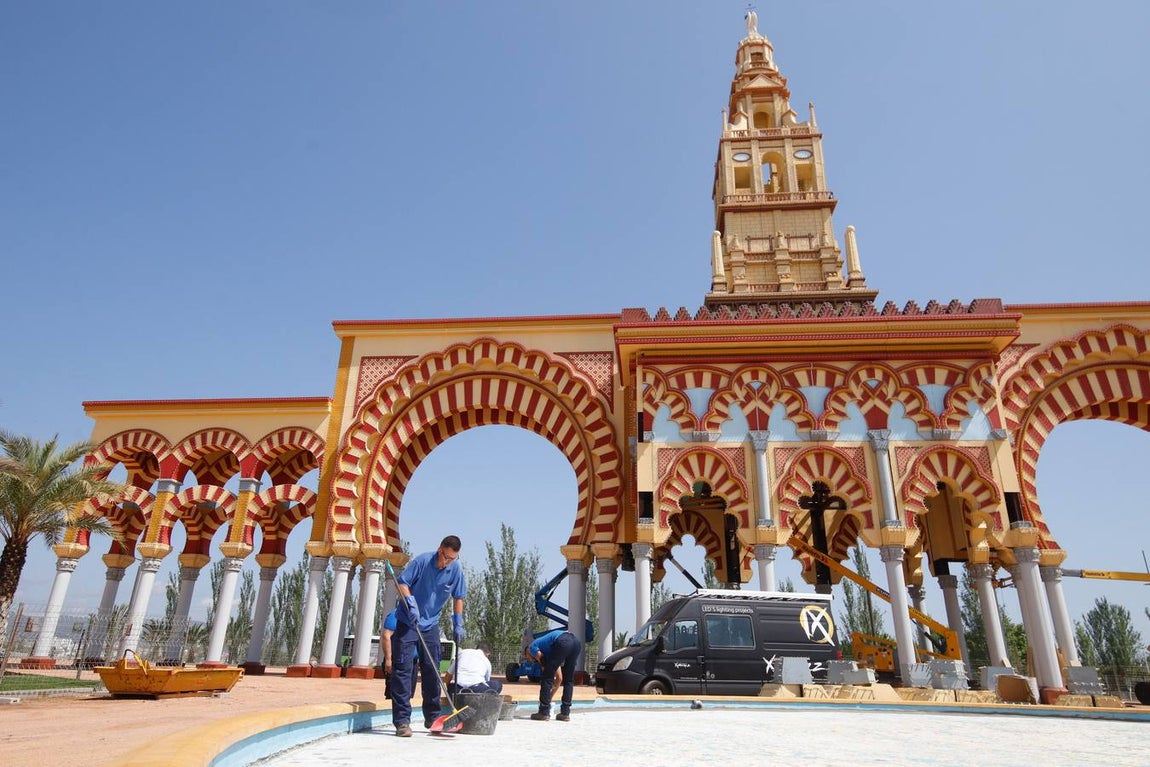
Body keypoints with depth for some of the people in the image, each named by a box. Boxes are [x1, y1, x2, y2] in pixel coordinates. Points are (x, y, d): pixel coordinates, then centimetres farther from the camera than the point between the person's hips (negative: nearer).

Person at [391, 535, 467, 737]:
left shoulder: (456, 569, -6)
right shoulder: (422, 561, -18)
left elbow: (458, 598, 4)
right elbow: (401, 583, -14)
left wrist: (458, 625, 1)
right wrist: (411, 604, -27)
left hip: (431, 624, 4)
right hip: (407, 622, -4)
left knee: (432, 670, 9)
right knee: (403, 669, -7)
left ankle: (432, 717, 22)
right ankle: (402, 721, -2)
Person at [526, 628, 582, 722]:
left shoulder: (532, 647, 26)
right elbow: (559, 678, 41)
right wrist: (550, 696, 47)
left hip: (562, 642, -7)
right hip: (577, 642, 7)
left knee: (547, 678, 8)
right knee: (568, 680, 21)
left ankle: (544, 712, 12)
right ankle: (565, 713, 21)